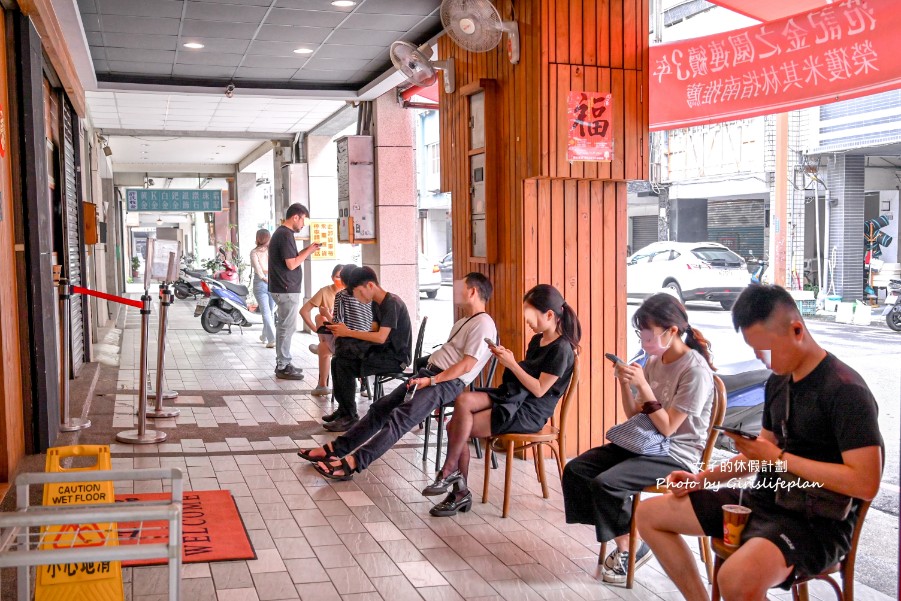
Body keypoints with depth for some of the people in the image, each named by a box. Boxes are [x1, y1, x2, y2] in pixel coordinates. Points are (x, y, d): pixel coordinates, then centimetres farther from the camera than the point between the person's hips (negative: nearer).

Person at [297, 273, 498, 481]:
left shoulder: (483, 324, -8)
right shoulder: (463, 321, 25)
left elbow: (466, 365, -16)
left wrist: (431, 381, -17)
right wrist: (426, 375, 8)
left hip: (449, 382, -10)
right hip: (430, 372, 10)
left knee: (400, 416, -25)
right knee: (381, 407, 1)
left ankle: (353, 463, -32)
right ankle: (334, 449, 0)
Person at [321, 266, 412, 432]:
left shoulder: (392, 303, -18)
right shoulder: (376, 304, 12)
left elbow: (381, 337, -25)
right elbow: (374, 332, 9)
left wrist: (348, 333, -19)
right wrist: (344, 332, -6)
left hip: (396, 357, -9)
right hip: (383, 351, 9)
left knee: (344, 364, -20)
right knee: (337, 361, -3)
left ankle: (349, 417, -10)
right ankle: (343, 410, 8)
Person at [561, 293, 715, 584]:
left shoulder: (695, 371, -17)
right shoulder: (654, 362, 6)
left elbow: (667, 427, -19)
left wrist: (643, 385, -24)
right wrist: (624, 382, -4)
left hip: (677, 456, -8)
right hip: (644, 443, 9)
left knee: (606, 483, -27)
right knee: (575, 469, -6)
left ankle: (631, 549, -4)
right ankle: (622, 545, 0)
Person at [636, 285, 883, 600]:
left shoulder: (845, 390, -17)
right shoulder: (778, 381, 9)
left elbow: (865, 483, -23)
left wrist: (778, 457, -20)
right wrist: (702, 478, 5)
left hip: (816, 521, -9)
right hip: (762, 499, 9)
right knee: (649, 514, 7)